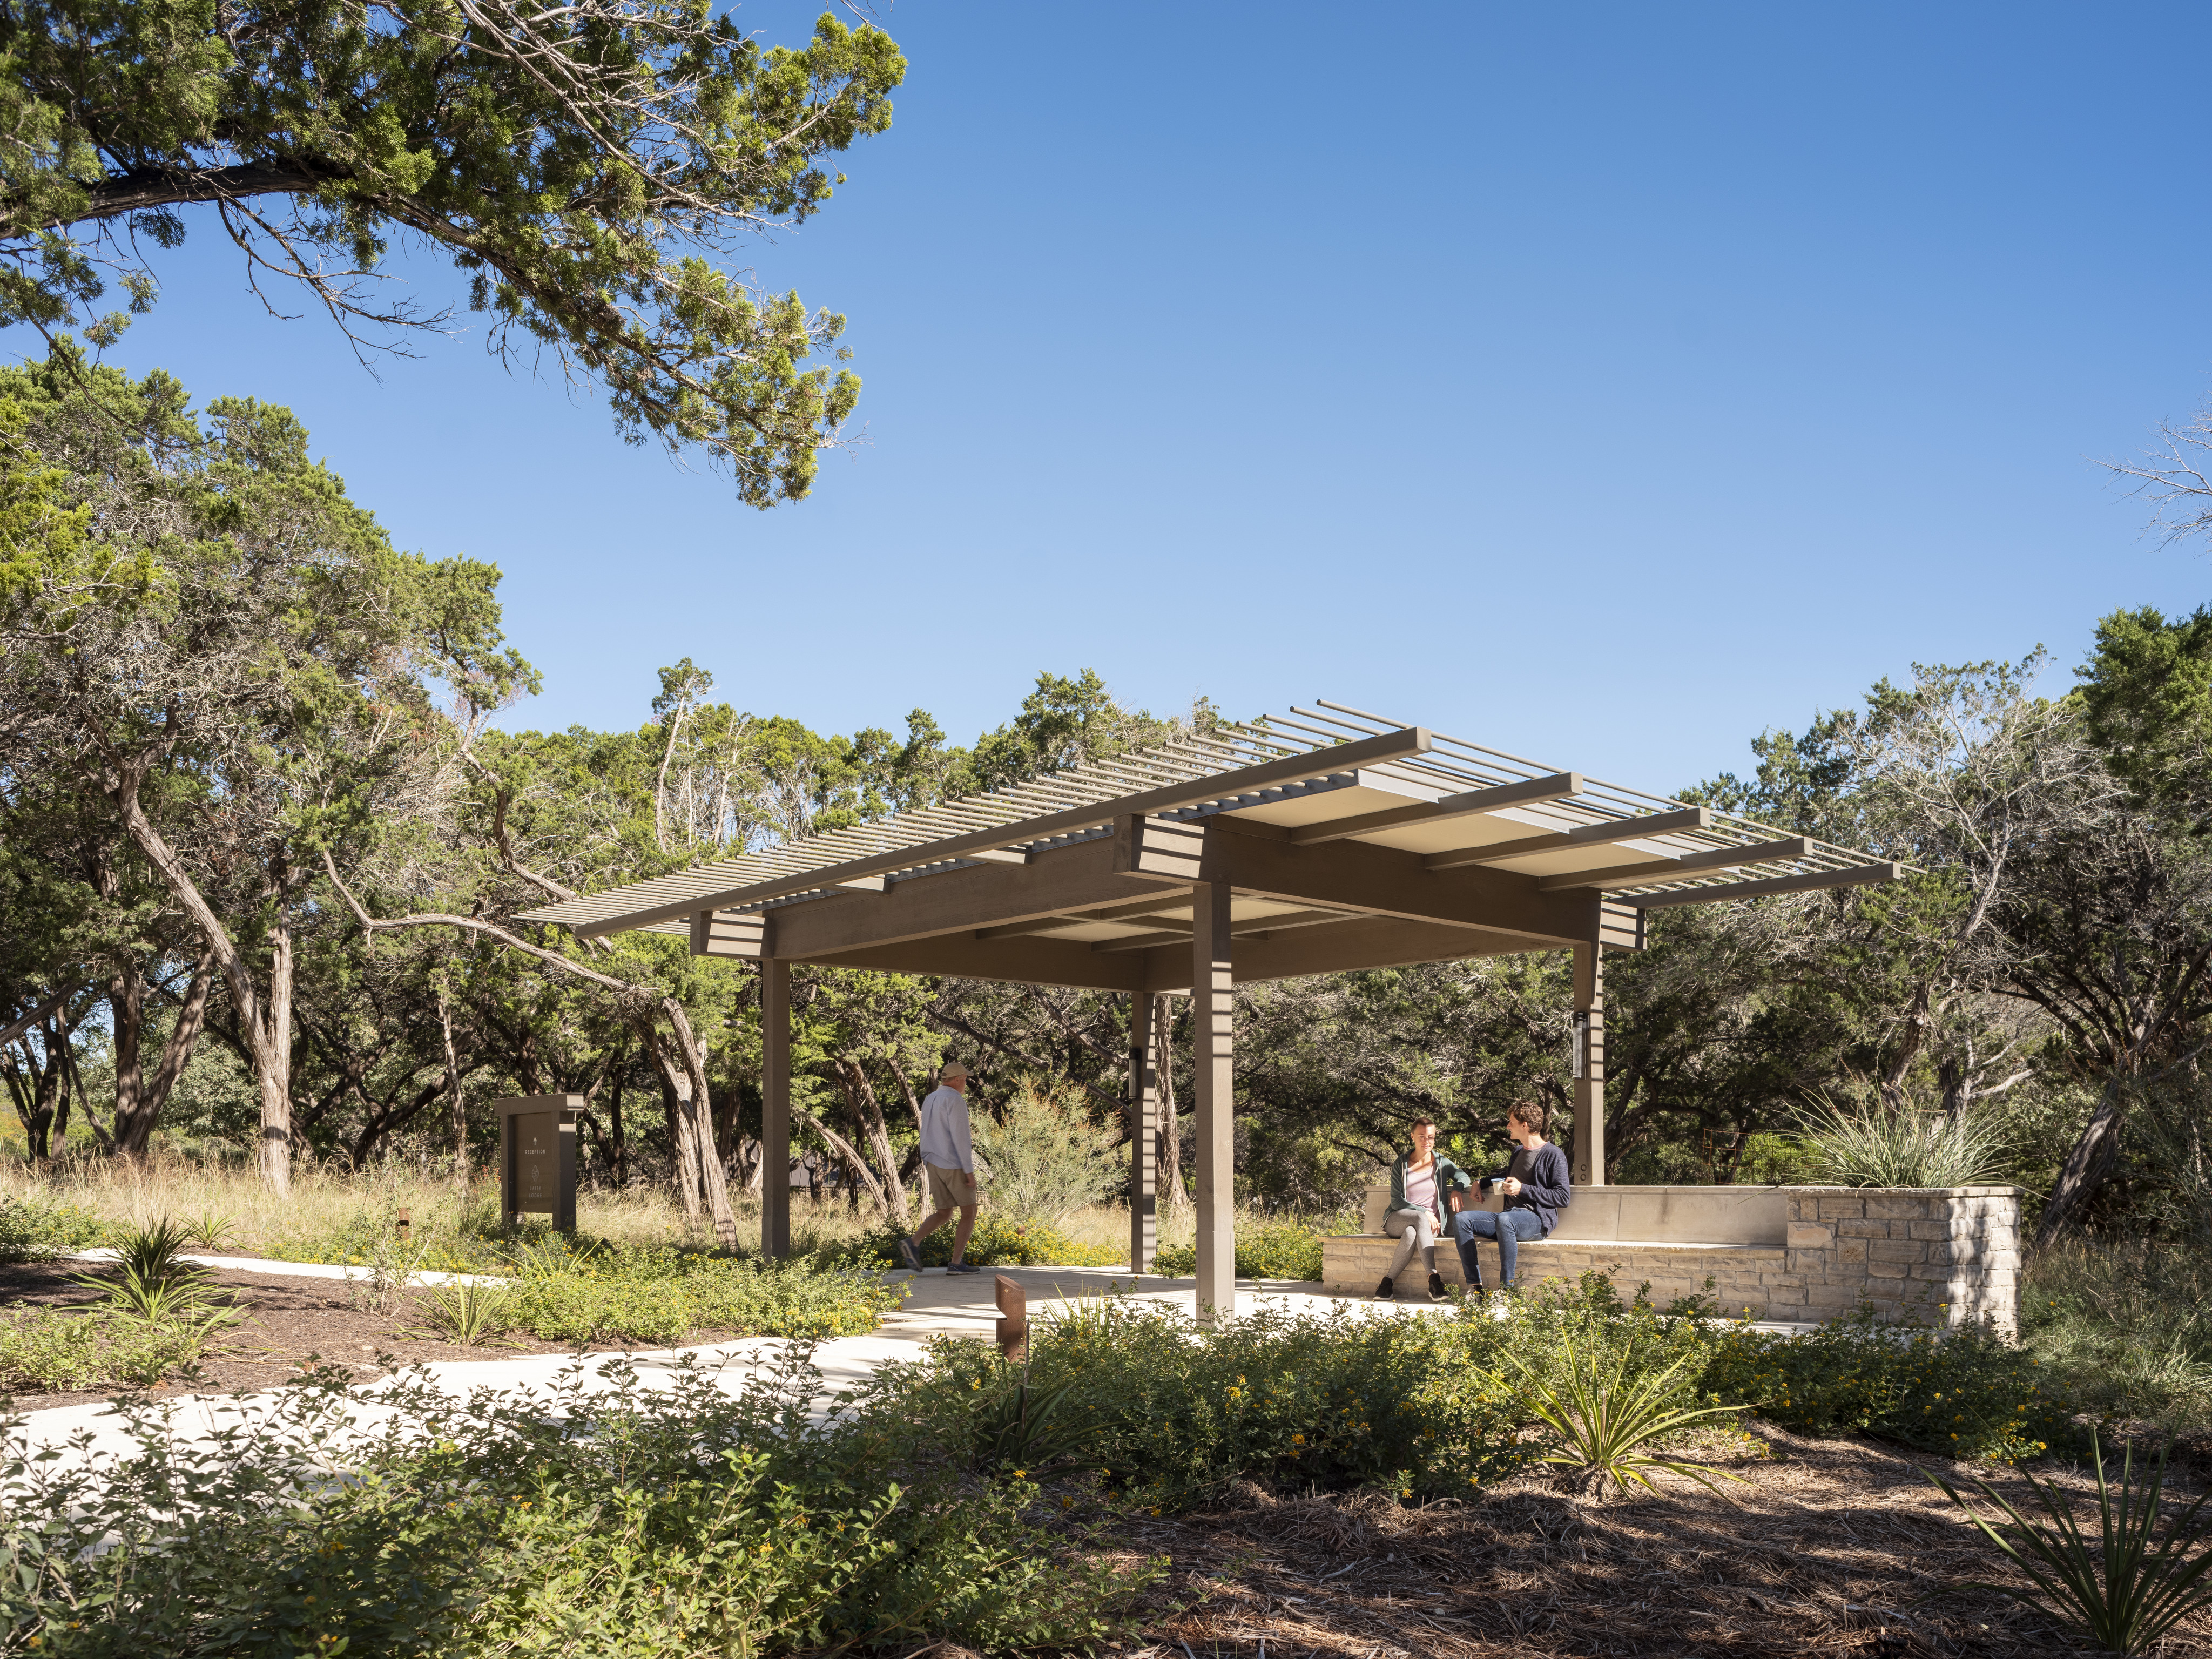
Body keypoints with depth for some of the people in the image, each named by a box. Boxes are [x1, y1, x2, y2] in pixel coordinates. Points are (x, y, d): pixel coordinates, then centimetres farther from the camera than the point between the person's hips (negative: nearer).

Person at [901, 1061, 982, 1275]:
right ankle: (957, 1263, 0)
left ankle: (913, 1243, -10)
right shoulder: (955, 1101, -15)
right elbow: (959, 1137, -20)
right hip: (954, 1165, -8)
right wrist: (969, 1171, -19)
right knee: (969, 1211, 4)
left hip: (933, 1164, 8)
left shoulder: (929, 1100, 12)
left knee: (944, 1214, 12)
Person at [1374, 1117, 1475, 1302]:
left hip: (1430, 1223, 1)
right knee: (1421, 1219, -38)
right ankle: (1434, 1278, -46)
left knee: (1411, 1233, -38)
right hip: (1397, 1220, -1)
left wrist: (1457, 1189, -7)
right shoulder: (1401, 1165, 6)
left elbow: (1464, 1177, 18)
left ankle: (1389, 1281, -34)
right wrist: (1424, 1212, -14)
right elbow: (1396, 1201, 0)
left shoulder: (1442, 1164, 11)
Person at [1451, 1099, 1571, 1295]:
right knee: (1461, 1219, -13)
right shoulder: (1519, 1152, 23)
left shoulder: (1553, 1155, -4)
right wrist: (1481, 1183, 30)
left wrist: (1523, 1189, -13)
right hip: (1511, 1215, 8)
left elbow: (1563, 1198, -11)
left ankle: (1507, 1288, -34)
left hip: (1538, 1219, -8)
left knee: (1504, 1220, -41)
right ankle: (1475, 1286, -21)